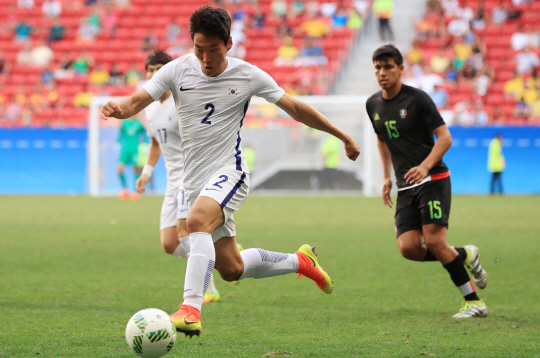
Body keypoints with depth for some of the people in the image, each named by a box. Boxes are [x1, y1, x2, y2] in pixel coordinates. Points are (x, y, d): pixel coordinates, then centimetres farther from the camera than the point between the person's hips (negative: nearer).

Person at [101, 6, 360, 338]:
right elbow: (138, 101, -9)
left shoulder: (248, 75, -5)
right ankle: (301, 261, 36)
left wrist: (343, 136, 10)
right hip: (196, 181, 5)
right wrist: (119, 108, -35)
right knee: (231, 269, 11)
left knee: (197, 221, -36)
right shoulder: (179, 70, -1)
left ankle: (191, 309, -44)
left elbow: (296, 109, 5)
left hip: (229, 172, -5)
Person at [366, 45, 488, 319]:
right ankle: (465, 256, 14)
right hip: (406, 187, 6)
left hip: (433, 179, -6)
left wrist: (425, 167, -26)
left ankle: (474, 302, -7)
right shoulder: (373, 105, 9)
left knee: (434, 242, -17)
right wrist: (387, 177, 22)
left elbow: (445, 137, -12)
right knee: (408, 248, -11)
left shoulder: (417, 99, -10)